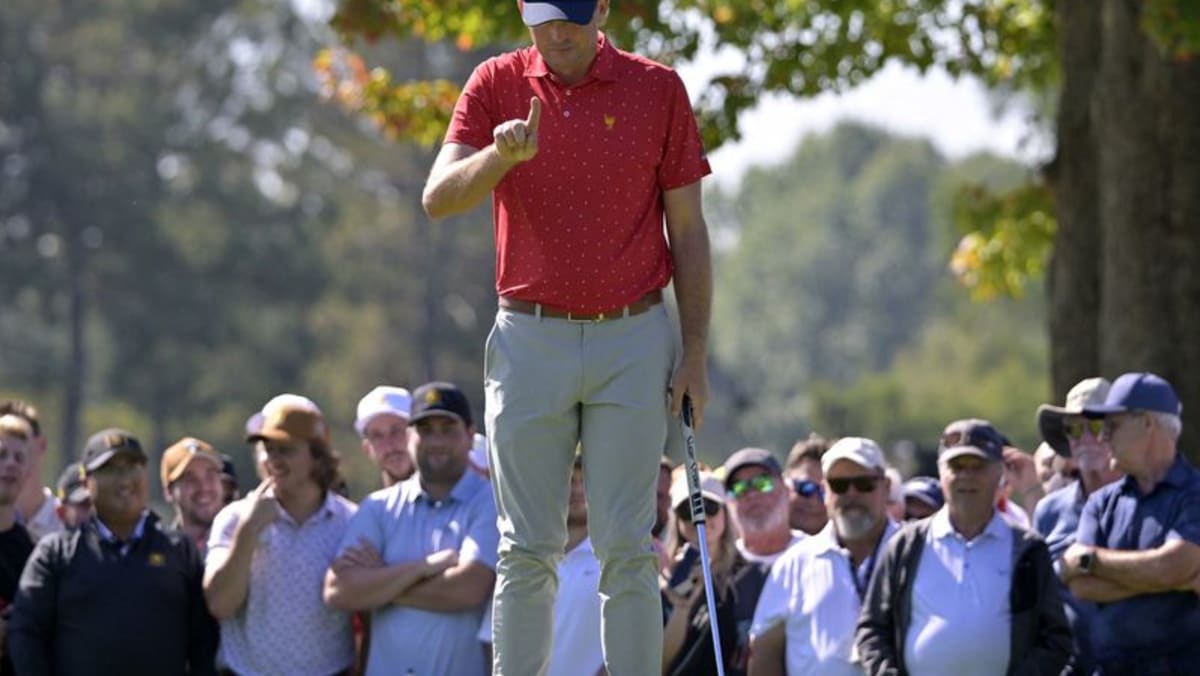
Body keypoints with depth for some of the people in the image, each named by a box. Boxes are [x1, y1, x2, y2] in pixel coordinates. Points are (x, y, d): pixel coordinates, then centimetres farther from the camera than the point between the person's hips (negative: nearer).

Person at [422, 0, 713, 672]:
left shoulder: (658, 89, 1)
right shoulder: (496, 84, 3)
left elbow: (687, 230, 4)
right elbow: (439, 198, -8)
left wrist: (696, 354, 0)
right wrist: (500, 157, -28)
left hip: (634, 340, -1)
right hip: (529, 339, 1)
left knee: (627, 548, -2)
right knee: (527, 549, 1)